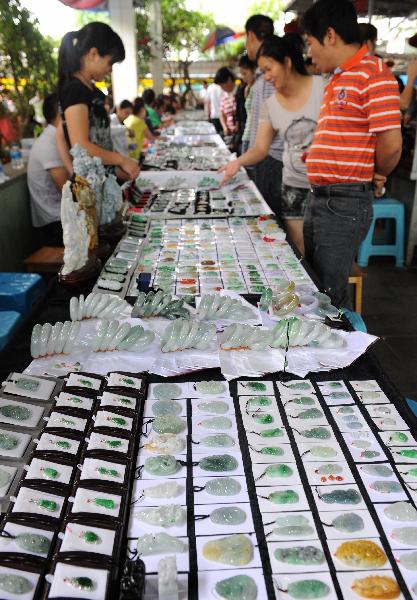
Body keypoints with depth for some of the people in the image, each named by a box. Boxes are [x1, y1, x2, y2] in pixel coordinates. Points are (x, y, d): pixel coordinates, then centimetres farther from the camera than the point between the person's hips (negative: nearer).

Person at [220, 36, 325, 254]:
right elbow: (260, 148, 3)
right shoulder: (270, 105, 6)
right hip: (294, 187, 4)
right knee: (299, 251, 2)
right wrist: (239, 161, -16)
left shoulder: (323, 87, -7)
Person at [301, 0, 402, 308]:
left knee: (330, 294, -3)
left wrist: (376, 177, -1)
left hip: (345, 204, -10)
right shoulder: (338, 79, 17)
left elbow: (391, 144, -18)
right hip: (320, 199, 10)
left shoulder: (374, 73, -13)